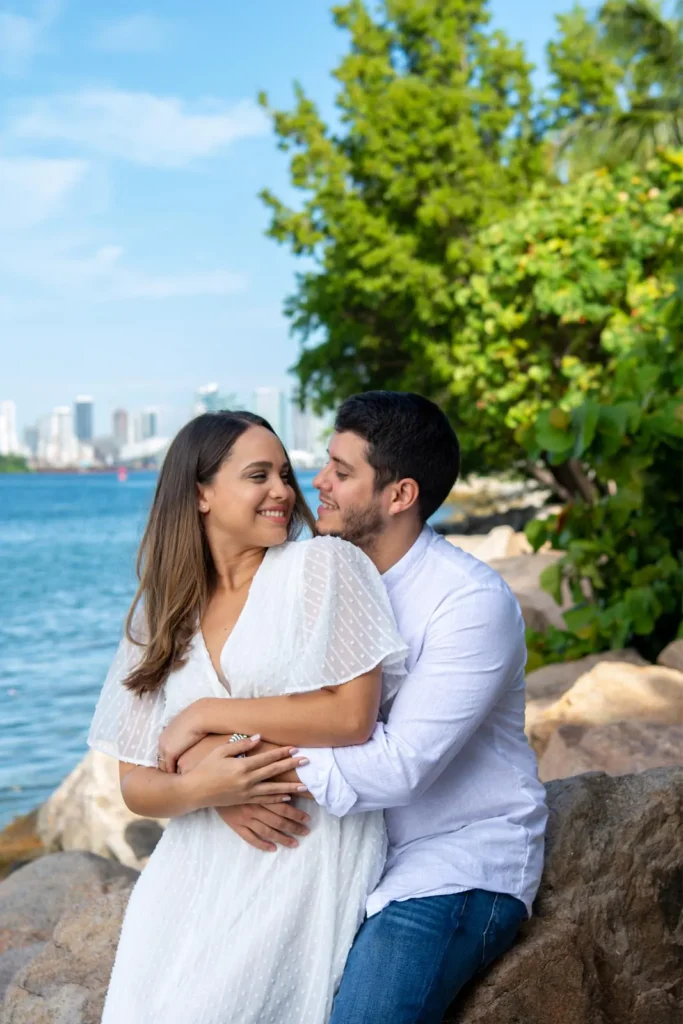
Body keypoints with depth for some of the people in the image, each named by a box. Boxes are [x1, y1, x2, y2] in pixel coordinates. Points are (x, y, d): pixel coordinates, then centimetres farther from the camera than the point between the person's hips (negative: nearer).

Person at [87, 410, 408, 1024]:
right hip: (198, 871, 4)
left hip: (308, 863, -4)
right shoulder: (160, 616, 9)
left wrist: (208, 717, -8)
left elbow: (353, 715, -12)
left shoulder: (325, 565, -4)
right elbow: (135, 782, 7)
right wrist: (200, 789, -15)